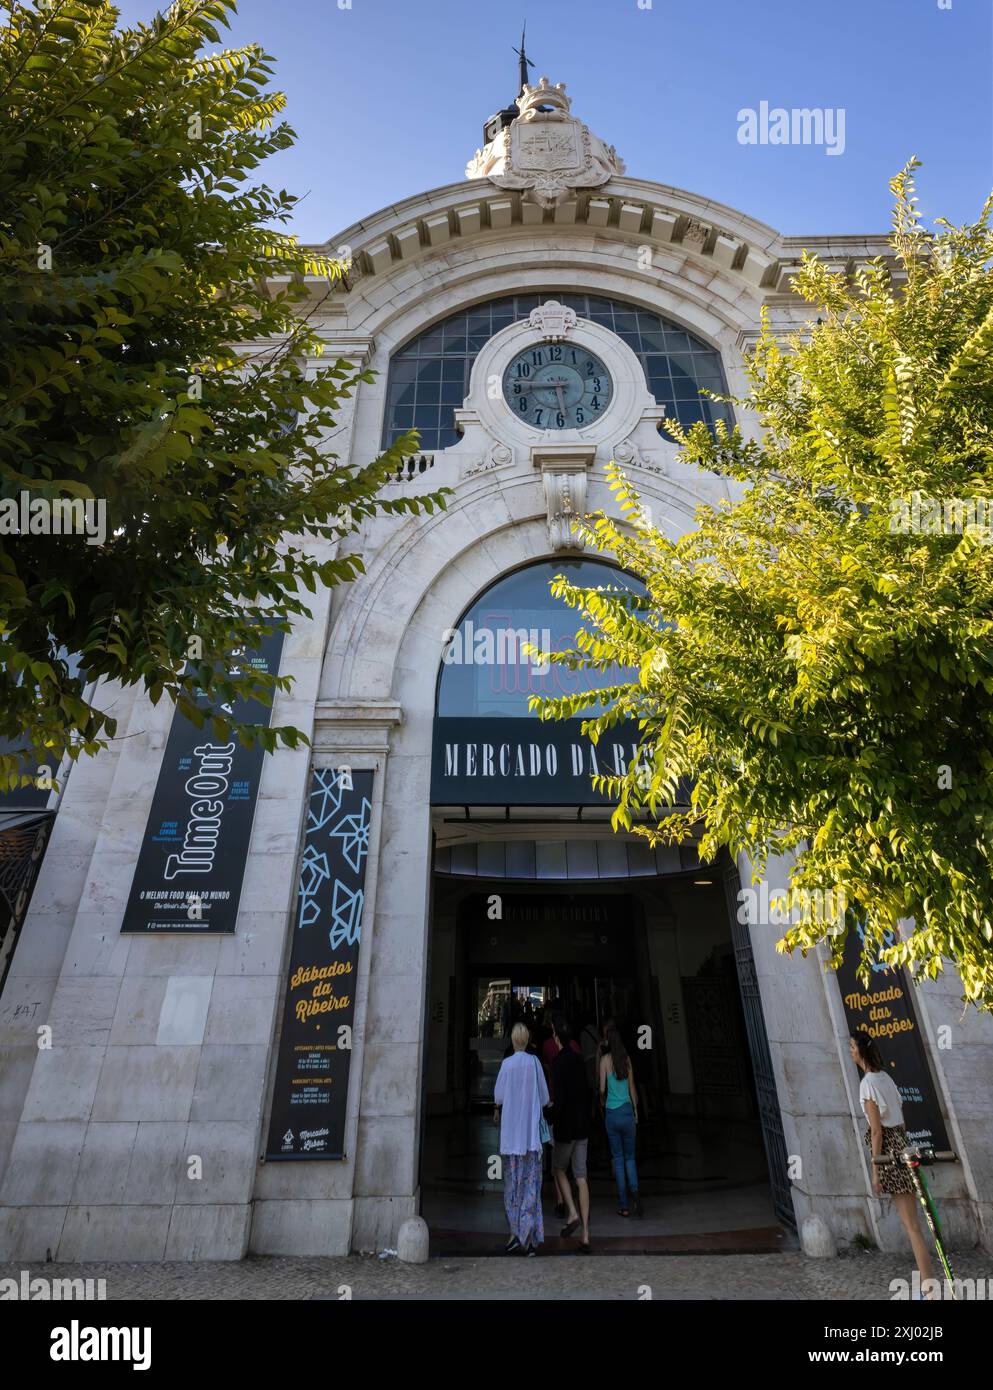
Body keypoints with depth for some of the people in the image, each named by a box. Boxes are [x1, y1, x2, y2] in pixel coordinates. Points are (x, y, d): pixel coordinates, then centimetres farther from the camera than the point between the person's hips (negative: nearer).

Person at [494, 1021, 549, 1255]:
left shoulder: (506, 1063, -8)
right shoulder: (534, 1062, -6)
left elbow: (498, 1095, 1)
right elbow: (544, 1097, 0)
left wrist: (496, 1110, 22)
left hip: (511, 1129, 0)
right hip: (531, 1130, 0)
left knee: (513, 1181, 13)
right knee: (531, 1183, 7)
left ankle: (515, 1232, 12)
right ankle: (529, 1236, 5)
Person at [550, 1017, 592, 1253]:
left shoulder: (559, 1061, -18)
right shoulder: (578, 1058, 3)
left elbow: (560, 1098, -23)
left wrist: (551, 1124, -11)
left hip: (566, 1127, -6)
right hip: (583, 1127, 6)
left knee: (558, 1169, 17)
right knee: (581, 1177, 9)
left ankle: (572, 1212, 3)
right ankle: (585, 1235, 10)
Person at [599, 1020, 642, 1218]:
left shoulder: (605, 1059, -10)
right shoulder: (627, 1058, 0)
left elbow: (602, 1089, -9)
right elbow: (632, 1087, 7)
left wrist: (602, 1103, 11)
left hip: (612, 1113, -2)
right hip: (627, 1112, 2)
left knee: (618, 1158, 9)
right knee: (630, 1157, 15)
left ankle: (624, 1205, 12)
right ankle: (635, 1191, -6)